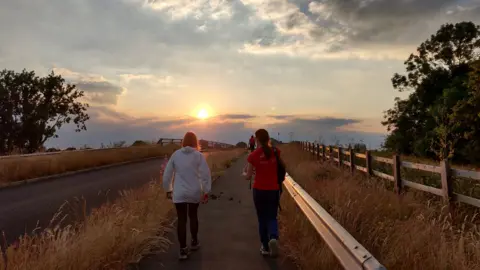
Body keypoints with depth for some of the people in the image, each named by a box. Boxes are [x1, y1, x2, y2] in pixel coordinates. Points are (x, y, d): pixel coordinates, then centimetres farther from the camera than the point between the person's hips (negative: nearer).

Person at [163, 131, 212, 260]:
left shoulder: (176, 154, 0)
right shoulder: (199, 155, -6)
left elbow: (167, 174, 4)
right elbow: (206, 174, -10)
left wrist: (168, 189, 15)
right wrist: (206, 191, -2)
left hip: (179, 193, 0)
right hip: (195, 192, 0)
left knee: (181, 220, 5)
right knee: (193, 216, 21)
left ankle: (183, 250, 5)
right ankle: (194, 242, 35)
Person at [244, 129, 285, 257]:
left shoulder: (253, 155, -11)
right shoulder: (275, 151, -5)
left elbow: (248, 177, -7)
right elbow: (283, 166, 9)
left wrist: (246, 173, 14)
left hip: (259, 190, -1)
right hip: (273, 190, 1)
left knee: (262, 219, 15)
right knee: (272, 217, 14)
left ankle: (265, 247, 21)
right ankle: (273, 237, -13)